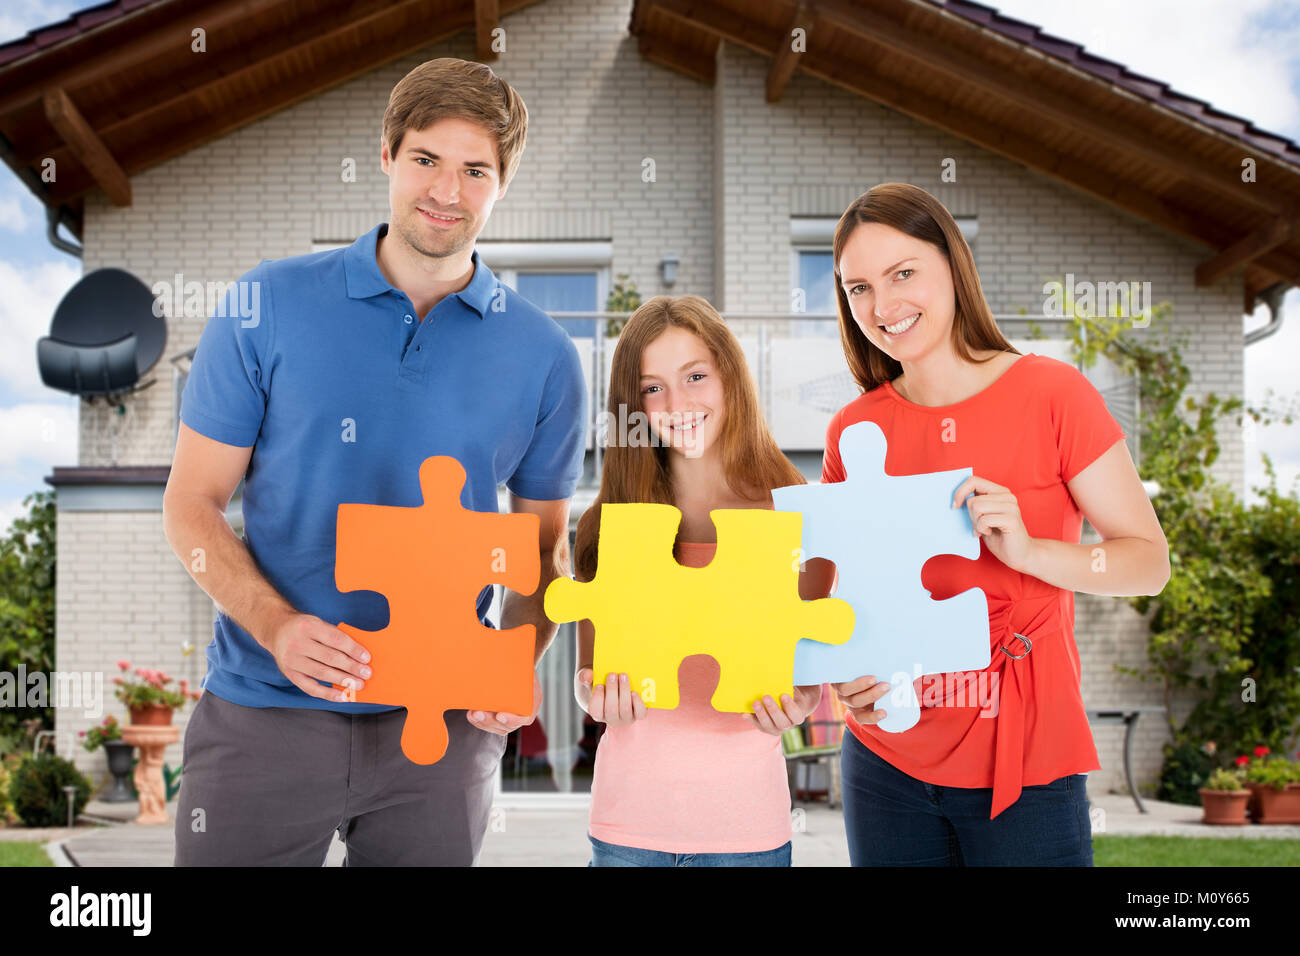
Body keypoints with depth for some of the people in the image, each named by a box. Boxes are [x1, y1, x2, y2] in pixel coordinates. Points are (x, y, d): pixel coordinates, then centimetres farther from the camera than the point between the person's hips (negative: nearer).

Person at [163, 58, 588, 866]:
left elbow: (545, 548, 10)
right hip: (266, 710, -1)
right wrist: (276, 625, -16)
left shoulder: (544, 358, 2)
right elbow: (193, 504, 1)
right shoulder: (269, 307, -1)